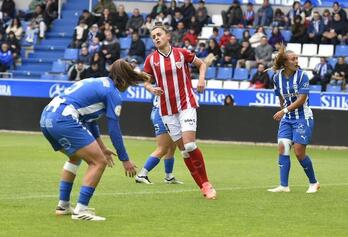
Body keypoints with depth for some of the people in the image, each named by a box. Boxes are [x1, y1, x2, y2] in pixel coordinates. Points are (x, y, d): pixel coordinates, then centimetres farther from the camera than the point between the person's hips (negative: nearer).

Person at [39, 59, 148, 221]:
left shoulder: (97, 83, 27)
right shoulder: (112, 92, 1)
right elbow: (114, 129, -1)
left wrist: (101, 147, 41)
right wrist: (125, 159, 6)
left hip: (46, 117, 10)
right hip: (65, 120, -10)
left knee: (76, 157, 32)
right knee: (99, 162, -3)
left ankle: (63, 205, 31)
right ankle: (81, 210, -6)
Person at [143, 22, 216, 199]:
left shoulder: (182, 53, -3)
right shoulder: (151, 60, 1)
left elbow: (201, 64, 12)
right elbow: (146, 81, 10)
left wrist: (202, 79, -6)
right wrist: (152, 89, -11)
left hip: (186, 104, -3)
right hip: (167, 110, 3)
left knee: (189, 145, -17)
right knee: (183, 149, 1)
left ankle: (206, 183, -4)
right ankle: (203, 186, 10)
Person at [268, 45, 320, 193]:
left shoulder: (302, 75, -13)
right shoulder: (277, 77, 0)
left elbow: (302, 99, -18)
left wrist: (284, 111, -23)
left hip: (303, 117, -5)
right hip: (286, 119, 5)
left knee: (299, 152, -8)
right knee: (282, 147, -8)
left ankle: (313, 183, 11)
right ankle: (284, 186, -7)